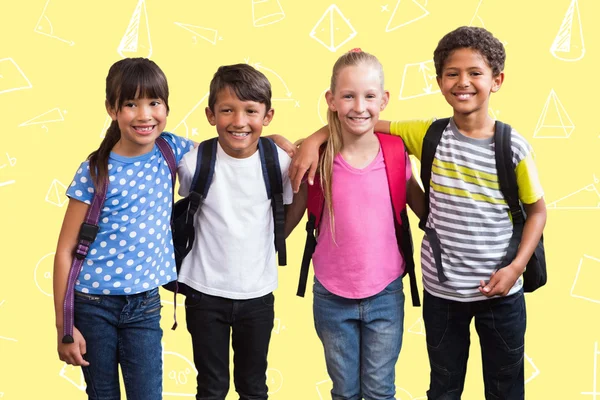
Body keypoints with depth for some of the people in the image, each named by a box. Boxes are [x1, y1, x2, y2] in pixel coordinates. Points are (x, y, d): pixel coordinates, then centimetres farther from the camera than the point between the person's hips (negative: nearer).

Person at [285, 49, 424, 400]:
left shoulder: (395, 154, -7)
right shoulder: (319, 158, -9)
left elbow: (423, 206, 5)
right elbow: (292, 215, 0)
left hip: (385, 294, 0)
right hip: (332, 297, 0)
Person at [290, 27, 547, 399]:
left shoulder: (514, 146, -10)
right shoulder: (430, 135, -7)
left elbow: (537, 209, 0)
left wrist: (517, 266, -11)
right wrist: (315, 139, -16)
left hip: (501, 290, -1)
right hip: (441, 289, 1)